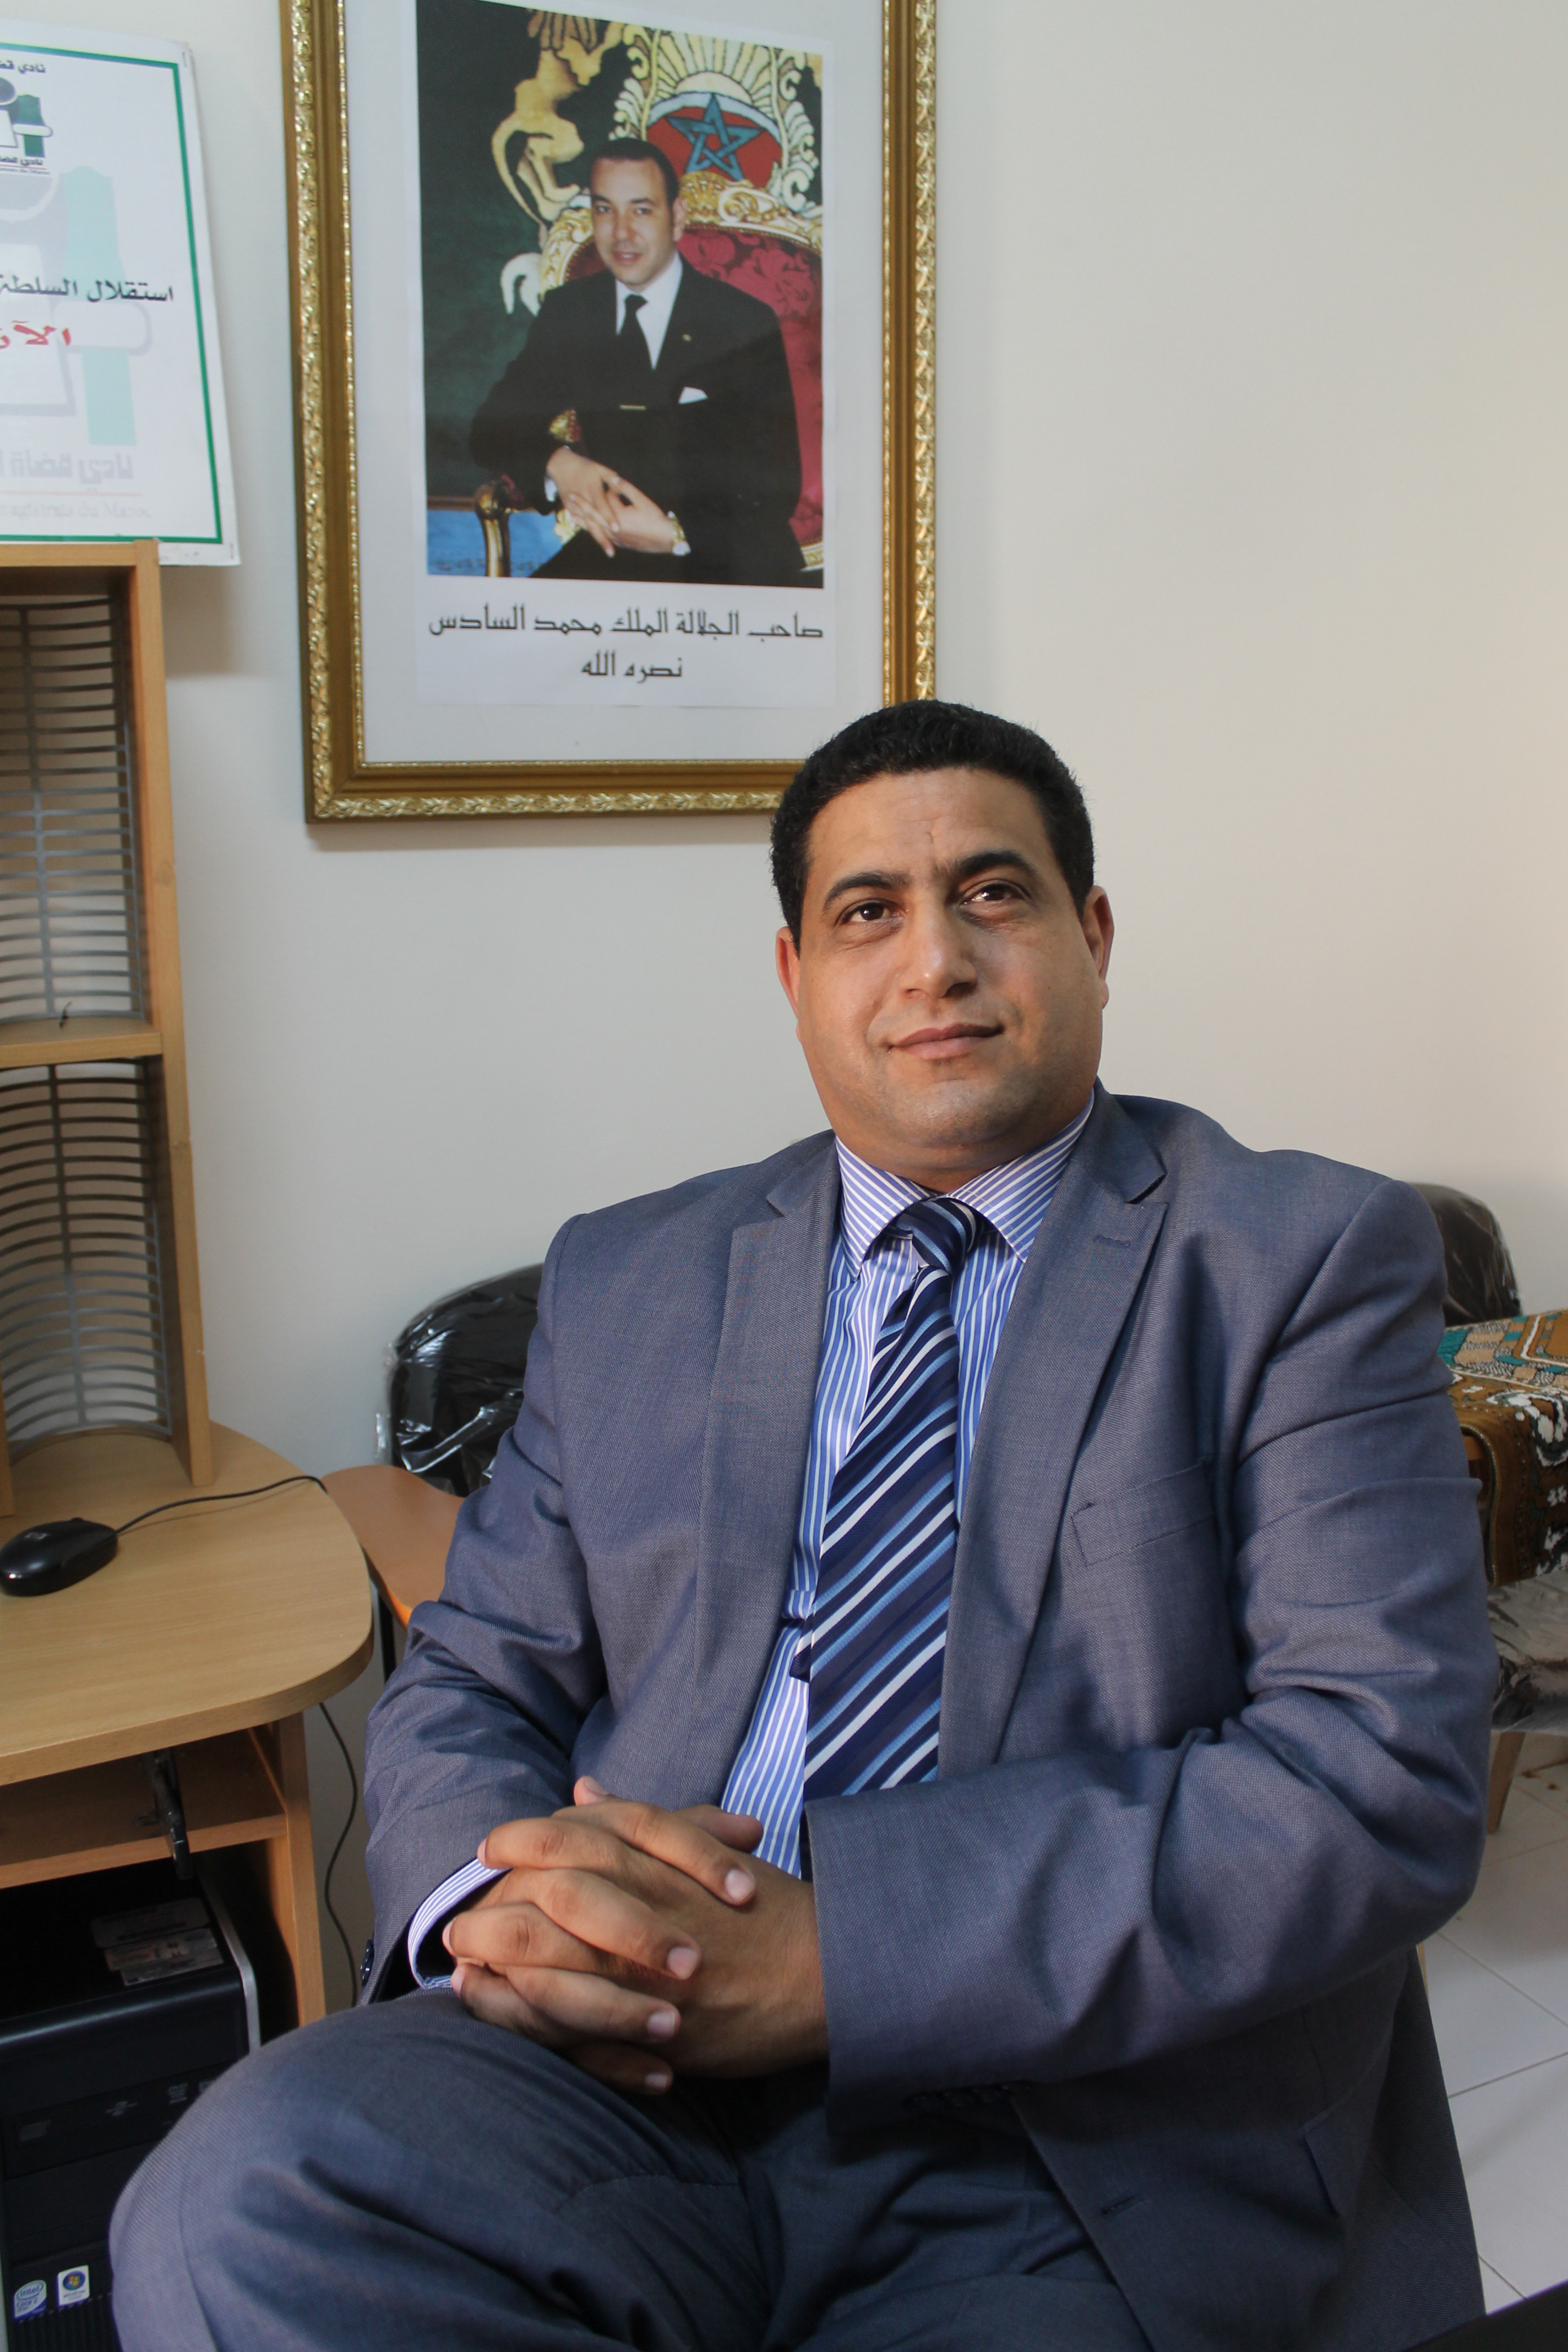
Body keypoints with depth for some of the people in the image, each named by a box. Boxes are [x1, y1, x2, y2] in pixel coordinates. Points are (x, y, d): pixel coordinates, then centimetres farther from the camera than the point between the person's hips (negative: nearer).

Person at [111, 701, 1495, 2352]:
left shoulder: (1306, 1263, 1)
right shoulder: (627, 1283, 12)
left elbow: (1386, 1780, -10)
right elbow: (465, 1681, 13)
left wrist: (838, 1952, -18)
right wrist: (489, 1889, -12)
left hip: (1087, 2175, -2)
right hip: (629, 2075, 3)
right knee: (232, 2208, -25)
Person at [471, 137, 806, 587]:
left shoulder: (747, 326, -3)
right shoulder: (567, 311, 9)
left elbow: (775, 486, -6)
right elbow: (492, 429, 7)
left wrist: (675, 534, -22)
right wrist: (557, 463, -17)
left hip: (723, 556, -1)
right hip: (608, 544, 2)